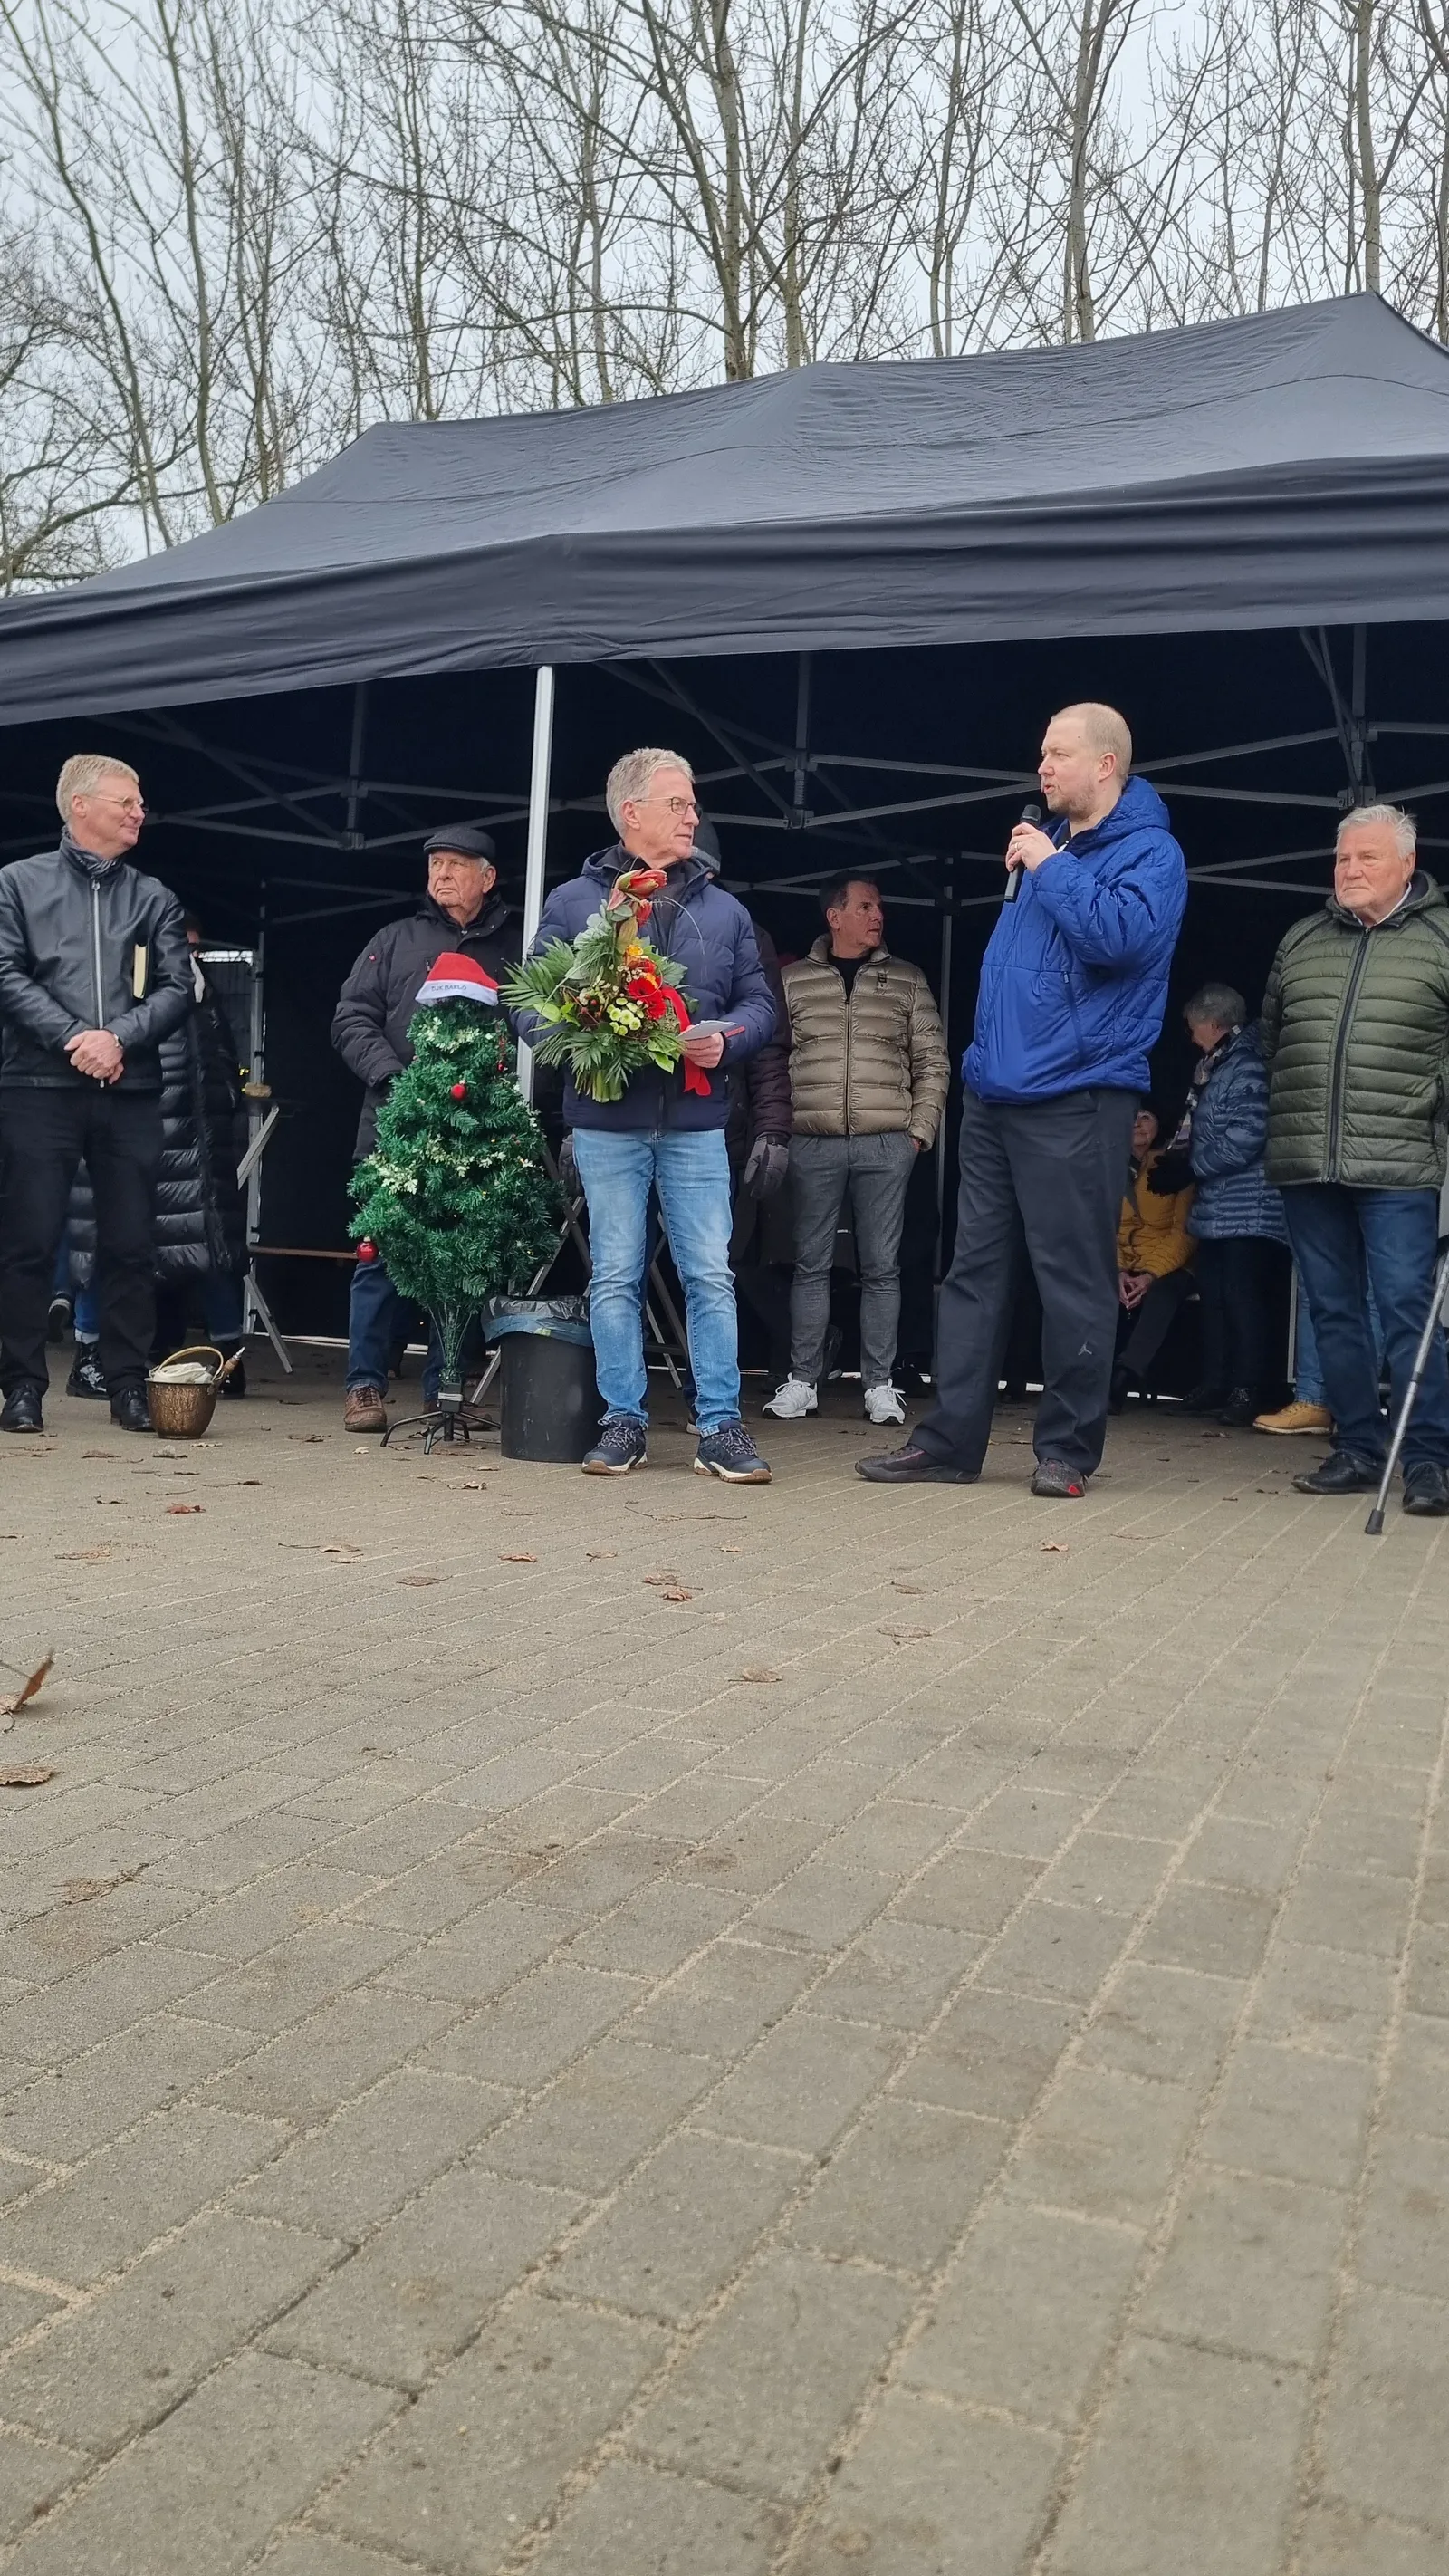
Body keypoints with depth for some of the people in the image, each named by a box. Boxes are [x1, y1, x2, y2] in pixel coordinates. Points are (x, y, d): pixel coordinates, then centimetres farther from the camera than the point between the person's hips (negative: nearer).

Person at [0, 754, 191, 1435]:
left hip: (131, 1091, 2)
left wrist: (121, 1038, -10)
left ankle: (129, 1384, 10)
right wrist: (74, 1037, -14)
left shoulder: (154, 898, 14)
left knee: (131, 1244, 3)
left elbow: (177, 988, 6)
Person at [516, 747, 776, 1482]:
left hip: (696, 1121, 1)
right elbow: (532, 1006, 3)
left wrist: (725, 1041, -9)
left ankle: (721, 1426, 5)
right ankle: (624, 1421, 12)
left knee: (711, 1275, -1)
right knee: (615, 1277, 3)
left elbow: (758, 1004, 12)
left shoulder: (724, 910, 12)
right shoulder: (572, 902, 5)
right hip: (607, 1122, -1)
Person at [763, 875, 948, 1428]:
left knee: (881, 1267, 1)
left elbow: (932, 1062, 10)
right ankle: (802, 1381, 10)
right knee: (811, 1264, 3)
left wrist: (920, 1129, 1)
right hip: (812, 1143, 0)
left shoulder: (906, 979, 11)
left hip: (886, 1144, 0)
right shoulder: (794, 979, 9)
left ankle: (879, 1384, 8)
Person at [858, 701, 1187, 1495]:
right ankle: (950, 1439, 12)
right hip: (994, 1093, 8)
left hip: (1075, 1098, -8)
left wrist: (1050, 868, -15)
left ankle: (1067, 1449, 7)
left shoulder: (1149, 853, -5)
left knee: (1073, 1277, -3)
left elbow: (1121, 936, -25)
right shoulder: (1047, 843, 19)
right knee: (973, 1268, 7)